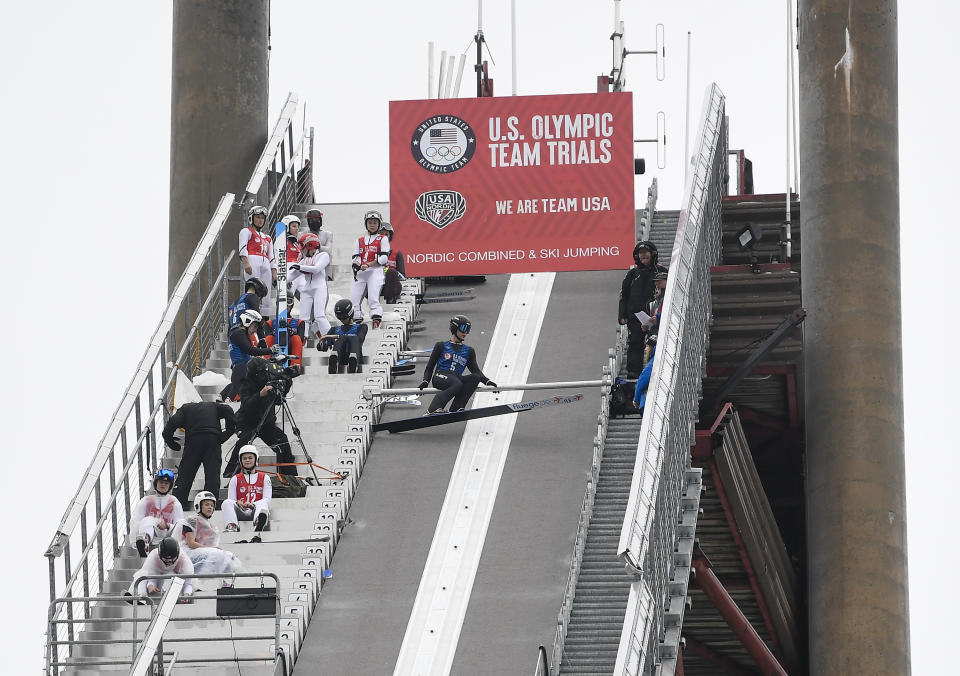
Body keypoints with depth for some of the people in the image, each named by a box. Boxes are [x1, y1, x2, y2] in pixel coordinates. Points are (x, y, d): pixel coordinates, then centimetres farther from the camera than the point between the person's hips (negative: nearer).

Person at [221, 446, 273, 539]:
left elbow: (267, 500, 4)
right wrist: (238, 503, -15)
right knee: (227, 503, -28)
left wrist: (253, 504, -17)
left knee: (262, 503, -37)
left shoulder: (264, 478, 18)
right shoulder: (235, 479, 21)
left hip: (256, 511, -2)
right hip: (241, 513, 2)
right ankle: (232, 527, -55)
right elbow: (231, 500, 11)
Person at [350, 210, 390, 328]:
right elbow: (356, 258, 16)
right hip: (361, 273, 5)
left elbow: (384, 258, -2)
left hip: (376, 271, -5)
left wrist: (368, 265, -12)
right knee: (354, 299, -4)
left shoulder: (383, 239, 9)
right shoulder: (360, 240, 22)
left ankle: (376, 322, -25)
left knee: (373, 298, -20)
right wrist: (357, 265, -9)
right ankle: (356, 322, 3)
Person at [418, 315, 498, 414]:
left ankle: (456, 409, -36)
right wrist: (425, 381, -5)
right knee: (458, 384, -38)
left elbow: (476, 370, 16)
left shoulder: (469, 351, 24)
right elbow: (429, 367, 14)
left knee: (476, 377, -27)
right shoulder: (441, 346, 15)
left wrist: (487, 381, -4)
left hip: (457, 378, 4)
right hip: (440, 378, -4)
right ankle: (431, 411, -45)